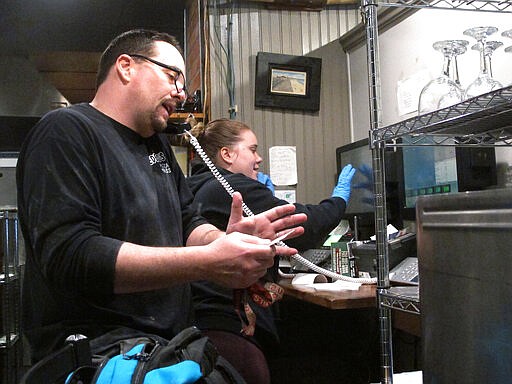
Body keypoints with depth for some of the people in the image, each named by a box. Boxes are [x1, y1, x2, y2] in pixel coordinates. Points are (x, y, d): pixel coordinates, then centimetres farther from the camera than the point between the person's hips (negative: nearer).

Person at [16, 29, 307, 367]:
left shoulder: (157, 143, 17)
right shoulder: (66, 132, -9)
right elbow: (68, 256, -21)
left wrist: (226, 240, -8)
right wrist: (209, 263, -25)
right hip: (100, 345, -8)